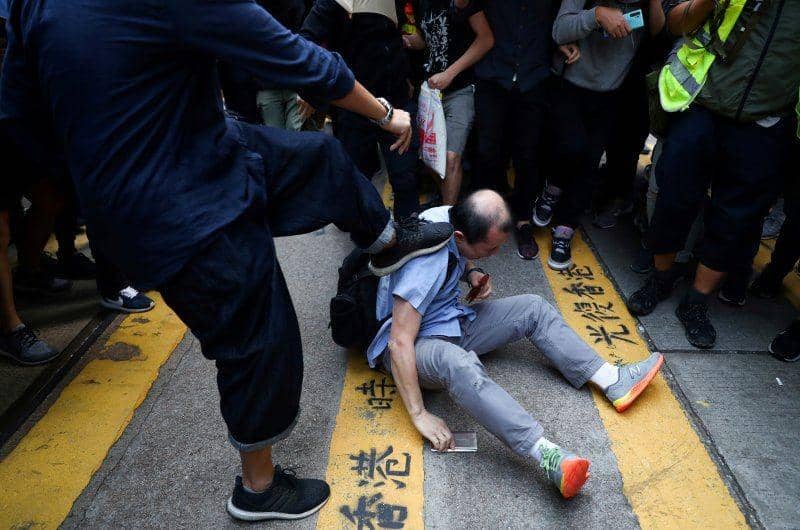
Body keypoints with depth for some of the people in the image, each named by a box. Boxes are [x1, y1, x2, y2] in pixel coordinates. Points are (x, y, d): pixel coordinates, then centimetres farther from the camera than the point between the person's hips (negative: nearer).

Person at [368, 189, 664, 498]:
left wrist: (472, 273, -4)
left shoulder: (452, 218, -6)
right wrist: (420, 415, -33)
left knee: (533, 308, 4)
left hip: (453, 320, 9)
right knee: (459, 363, -43)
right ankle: (549, 456, -49)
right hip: (415, 343, -9)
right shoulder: (426, 260, -31)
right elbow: (400, 342, -33)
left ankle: (613, 380, 4)